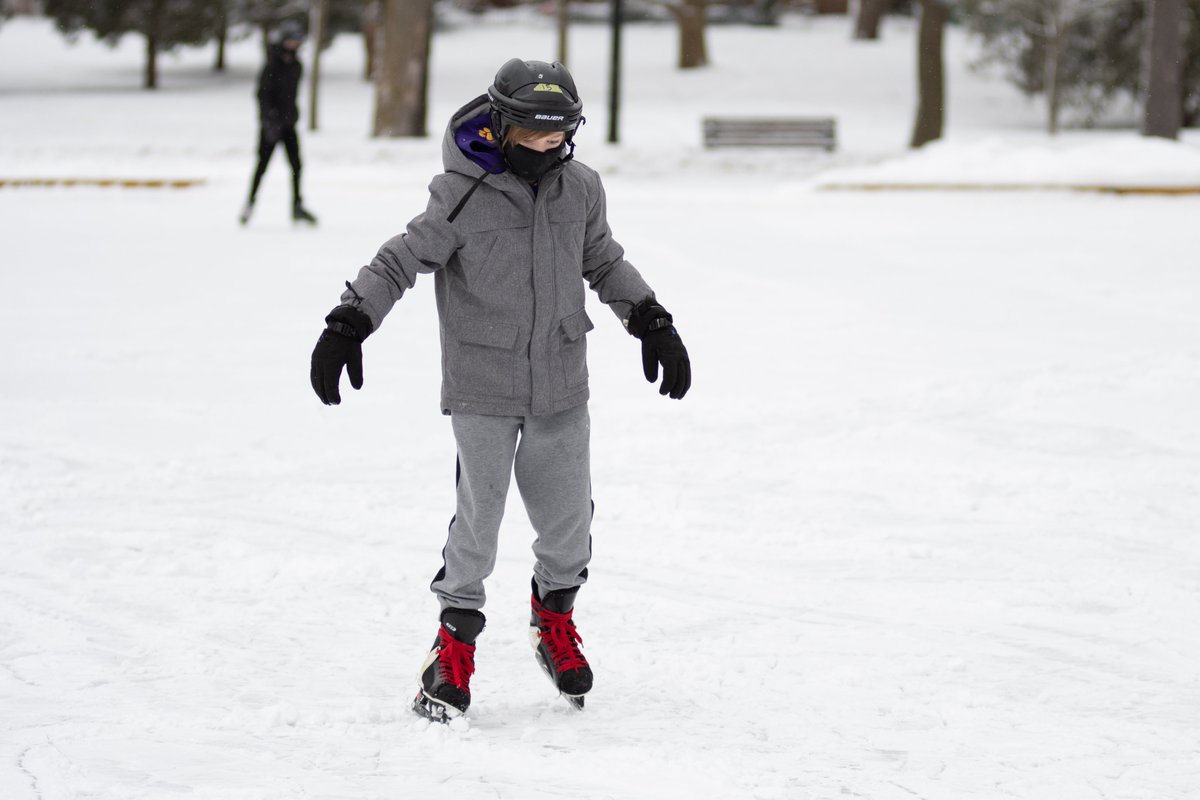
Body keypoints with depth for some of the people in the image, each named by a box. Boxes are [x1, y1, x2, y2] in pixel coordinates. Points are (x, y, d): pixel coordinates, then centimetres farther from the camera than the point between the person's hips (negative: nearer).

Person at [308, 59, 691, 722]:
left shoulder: (580, 189, 2)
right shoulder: (464, 194, -14)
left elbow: (605, 263, 18)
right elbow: (401, 260, -10)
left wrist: (653, 323, 16)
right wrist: (348, 324, -18)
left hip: (561, 390, 4)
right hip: (483, 390, -4)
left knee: (569, 517, 9)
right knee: (478, 517, -4)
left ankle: (554, 619, 35)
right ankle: (455, 642, 14)